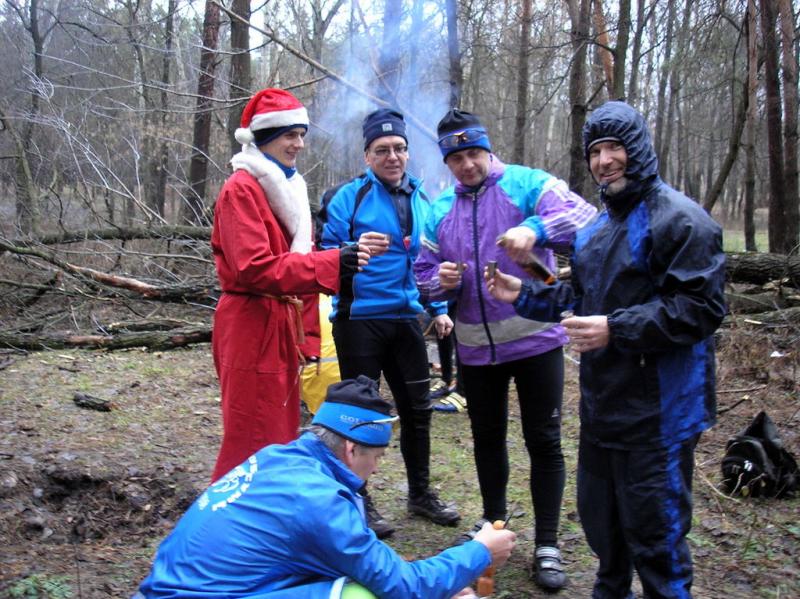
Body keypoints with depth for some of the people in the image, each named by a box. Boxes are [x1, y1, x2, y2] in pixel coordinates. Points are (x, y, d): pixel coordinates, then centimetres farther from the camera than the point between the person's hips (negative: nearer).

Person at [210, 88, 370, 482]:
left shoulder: (288, 187, 18)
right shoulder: (241, 189, -12)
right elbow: (253, 268, -23)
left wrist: (307, 334, 13)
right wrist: (331, 264, -28)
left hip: (284, 326, 9)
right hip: (252, 328, -9)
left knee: (282, 435, 14)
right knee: (252, 442, -5)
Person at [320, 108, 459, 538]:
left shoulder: (420, 200, 11)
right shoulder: (350, 196, -7)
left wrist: (439, 309, 11)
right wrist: (355, 251, -31)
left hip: (405, 318, 6)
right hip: (359, 319, -5)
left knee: (417, 407, 13)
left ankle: (421, 493, 30)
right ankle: (360, 502, 18)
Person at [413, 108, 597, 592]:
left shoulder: (527, 185, -8)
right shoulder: (440, 211, 8)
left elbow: (583, 216, -23)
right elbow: (424, 274, 11)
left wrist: (537, 229, -41)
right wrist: (441, 281, -12)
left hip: (535, 339, -5)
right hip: (476, 347, 5)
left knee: (544, 441, 3)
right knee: (487, 437, 19)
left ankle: (547, 544, 16)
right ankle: (493, 521, 40)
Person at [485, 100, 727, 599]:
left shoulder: (678, 218, -13)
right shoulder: (597, 228, 15)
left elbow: (701, 307, -21)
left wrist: (616, 330, -24)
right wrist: (525, 294, 11)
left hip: (657, 412, -8)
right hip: (602, 404, 9)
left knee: (654, 534, 1)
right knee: (600, 518, 22)